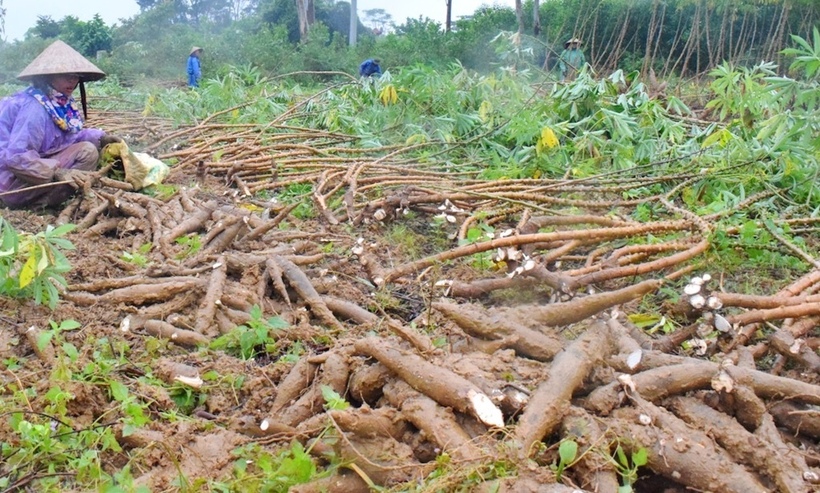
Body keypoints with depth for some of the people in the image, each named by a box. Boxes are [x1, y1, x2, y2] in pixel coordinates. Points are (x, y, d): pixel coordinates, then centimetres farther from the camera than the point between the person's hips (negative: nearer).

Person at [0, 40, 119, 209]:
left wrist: (100, 137, 0)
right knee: (87, 152, -20)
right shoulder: (34, 108, -24)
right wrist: (58, 172, -36)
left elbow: (67, 135, 13)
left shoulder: (59, 101, 3)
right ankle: (39, 203, -15)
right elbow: (16, 158, -30)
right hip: (14, 181, -10)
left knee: (90, 142, 10)